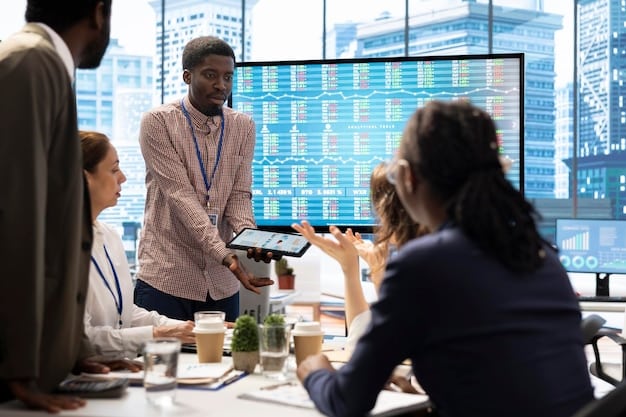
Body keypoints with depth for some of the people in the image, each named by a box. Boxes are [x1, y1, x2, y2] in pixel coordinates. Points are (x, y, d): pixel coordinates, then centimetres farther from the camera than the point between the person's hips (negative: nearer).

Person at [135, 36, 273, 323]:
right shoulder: (158, 122, -6)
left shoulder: (243, 127, 7)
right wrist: (225, 255, -27)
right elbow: (180, 195, -16)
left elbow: (240, 195, 2)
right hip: (165, 278, -4)